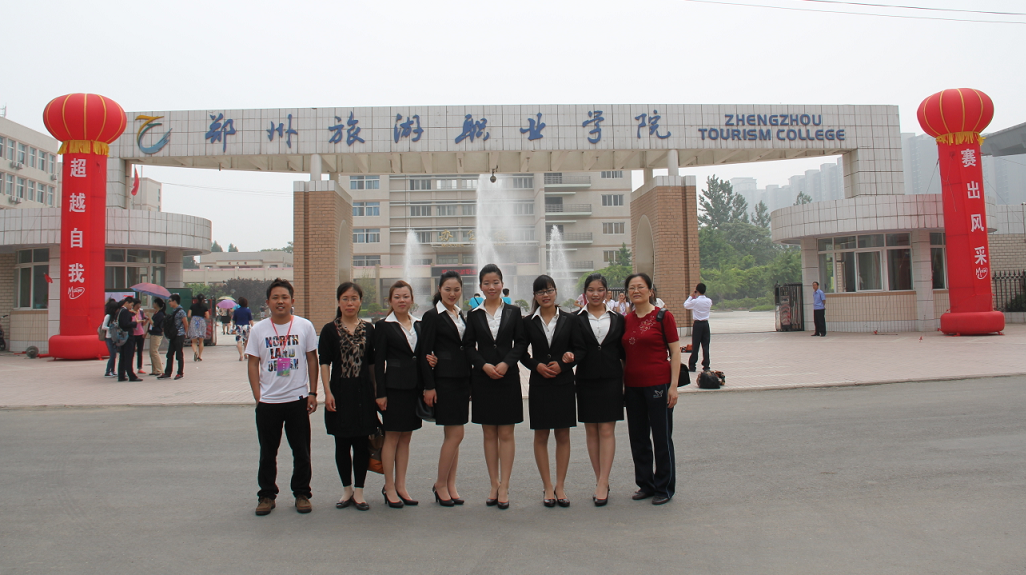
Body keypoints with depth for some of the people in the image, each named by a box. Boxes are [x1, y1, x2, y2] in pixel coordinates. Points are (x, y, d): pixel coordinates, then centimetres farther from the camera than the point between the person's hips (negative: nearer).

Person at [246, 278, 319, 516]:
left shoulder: (305, 326, -1)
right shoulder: (259, 330, 2)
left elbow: (312, 360, 4)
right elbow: (253, 364, 4)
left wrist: (313, 393, 0)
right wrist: (257, 397, -3)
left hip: (298, 399, -1)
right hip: (268, 402, 1)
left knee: (301, 451, 7)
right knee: (267, 453, 11)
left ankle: (302, 494, 21)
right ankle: (267, 495, 24)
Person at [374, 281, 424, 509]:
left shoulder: (419, 325, 11)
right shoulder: (383, 326, -4)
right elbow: (379, 361, -6)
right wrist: (381, 393, -11)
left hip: (414, 386, 5)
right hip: (394, 385, -5)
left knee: (406, 437, 10)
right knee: (392, 437, 2)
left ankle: (401, 486, 19)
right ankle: (389, 488, 12)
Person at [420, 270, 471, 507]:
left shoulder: (462, 316, 14)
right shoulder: (432, 316, -6)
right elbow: (424, 353, -9)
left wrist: (470, 382, 14)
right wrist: (429, 386, -14)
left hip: (462, 379, 7)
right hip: (444, 379, -7)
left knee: (454, 434, 10)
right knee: (455, 434, -7)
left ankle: (450, 485, 18)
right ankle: (440, 485, 8)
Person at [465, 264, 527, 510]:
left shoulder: (513, 311, 5)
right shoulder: (474, 314, 6)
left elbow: (521, 342, 0)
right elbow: (469, 346, 3)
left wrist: (506, 363, -14)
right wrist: (484, 365, -13)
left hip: (508, 377, -1)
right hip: (482, 378, 1)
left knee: (506, 434, 1)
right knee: (489, 434, 7)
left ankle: (504, 487, 7)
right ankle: (494, 485, 16)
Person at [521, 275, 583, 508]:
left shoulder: (569, 320, 3)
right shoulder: (529, 322, 3)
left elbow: (580, 349, 3)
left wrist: (563, 364, -12)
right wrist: (536, 365, -10)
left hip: (564, 383, 0)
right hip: (539, 383, 0)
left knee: (563, 435, 5)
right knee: (541, 436, 4)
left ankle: (560, 486, 15)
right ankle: (548, 487, 14)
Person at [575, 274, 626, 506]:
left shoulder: (617, 319, 7)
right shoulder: (577, 319, 3)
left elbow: (623, 351, 9)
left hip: (611, 379, 0)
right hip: (586, 380, 0)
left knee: (607, 430, -4)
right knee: (591, 431, 5)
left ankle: (602, 484, -1)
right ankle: (601, 482, 15)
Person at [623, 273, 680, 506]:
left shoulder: (663, 317, -5)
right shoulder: (626, 320, 9)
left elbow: (675, 352, -6)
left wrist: (673, 385, -12)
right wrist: (621, 383, 9)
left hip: (658, 384, -5)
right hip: (633, 387, 5)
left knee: (662, 438, 3)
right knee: (637, 438, 12)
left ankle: (664, 488, 17)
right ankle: (645, 484, 27)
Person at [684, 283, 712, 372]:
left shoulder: (695, 301, -12)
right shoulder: (709, 301, 0)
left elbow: (685, 305, 3)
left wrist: (691, 296, 14)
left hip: (697, 324, -3)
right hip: (706, 324, 3)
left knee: (695, 345, 0)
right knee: (706, 345, 6)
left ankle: (692, 366, 4)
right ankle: (706, 365, 7)